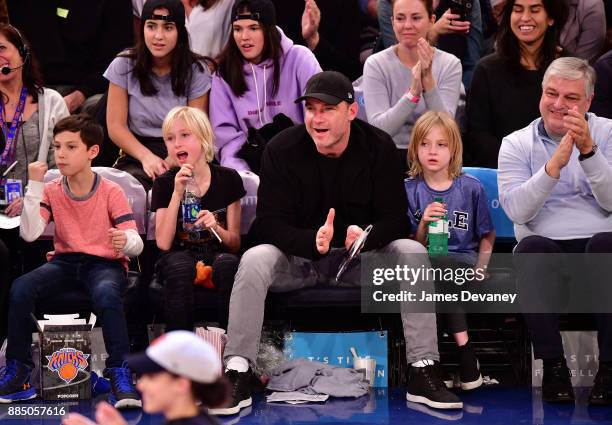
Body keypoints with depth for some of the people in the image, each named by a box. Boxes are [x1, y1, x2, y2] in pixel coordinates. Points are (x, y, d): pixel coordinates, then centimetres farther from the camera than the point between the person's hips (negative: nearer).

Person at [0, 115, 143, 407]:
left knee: (106, 294, -39)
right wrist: (34, 185, -15)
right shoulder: (52, 191, 4)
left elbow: (136, 243, -10)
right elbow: (29, 234, -12)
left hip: (105, 263, -3)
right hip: (65, 262, 3)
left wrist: (126, 242, -36)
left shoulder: (111, 192, -5)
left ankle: (120, 374, -30)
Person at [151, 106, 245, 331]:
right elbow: (163, 243, -9)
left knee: (228, 264, -35)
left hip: (216, 253, 0)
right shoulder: (165, 183, 3)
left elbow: (235, 243, 4)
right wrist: (177, 193, -15)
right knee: (180, 265, -36)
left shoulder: (228, 179, 4)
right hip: (180, 256, 0)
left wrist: (216, 228, -18)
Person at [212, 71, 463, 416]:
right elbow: (269, 223, -15)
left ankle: (423, 374, -24)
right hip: (299, 256, -1)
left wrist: (366, 235, -34)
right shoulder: (282, 150, -10)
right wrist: (314, 242, -36)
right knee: (254, 261, -31)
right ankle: (237, 377, -28)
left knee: (413, 253, -26)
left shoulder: (379, 147, -7)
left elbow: (396, 219, -9)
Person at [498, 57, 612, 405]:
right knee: (532, 246, -34)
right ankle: (553, 365, -25)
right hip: (547, 248, 0)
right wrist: (555, 165, -19)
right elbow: (517, 210, -7)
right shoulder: (517, 144, 10)